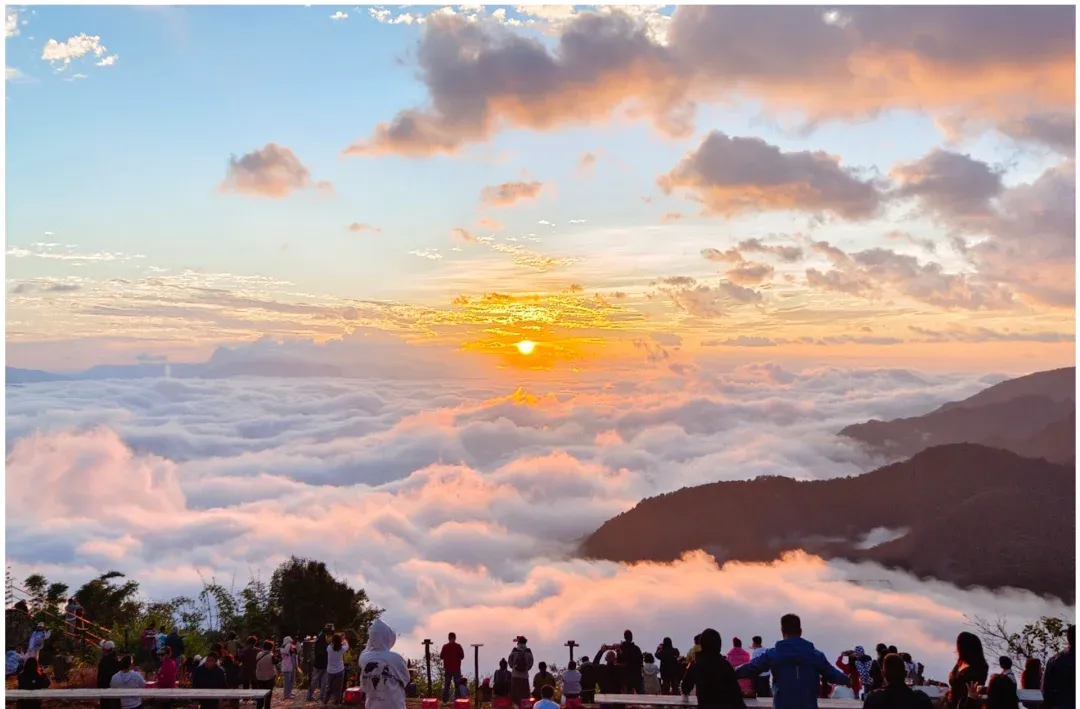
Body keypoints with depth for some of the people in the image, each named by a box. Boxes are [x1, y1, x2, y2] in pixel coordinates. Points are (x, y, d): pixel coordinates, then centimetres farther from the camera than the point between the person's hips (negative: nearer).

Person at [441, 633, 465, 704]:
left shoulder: (445, 647, -6)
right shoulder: (458, 646, -8)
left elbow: (441, 657, -1)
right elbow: (462, 656, -2)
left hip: (447, 669, 1)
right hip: (456, 668, -1)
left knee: (446, 685, 8)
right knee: (457, 685, 7)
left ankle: (444, 700, 4)